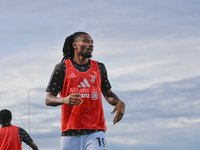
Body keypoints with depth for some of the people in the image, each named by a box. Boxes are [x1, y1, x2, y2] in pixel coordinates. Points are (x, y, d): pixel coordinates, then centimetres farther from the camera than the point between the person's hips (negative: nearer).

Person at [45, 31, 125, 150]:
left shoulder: (99, 68, 14)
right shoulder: (62, 68, 4)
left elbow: (108, 94, 22)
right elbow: (48, 99, 1)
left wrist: (119, 103, -1)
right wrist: (64, 100, -21)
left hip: (96, 131, 1)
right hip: (70, 133, -1)